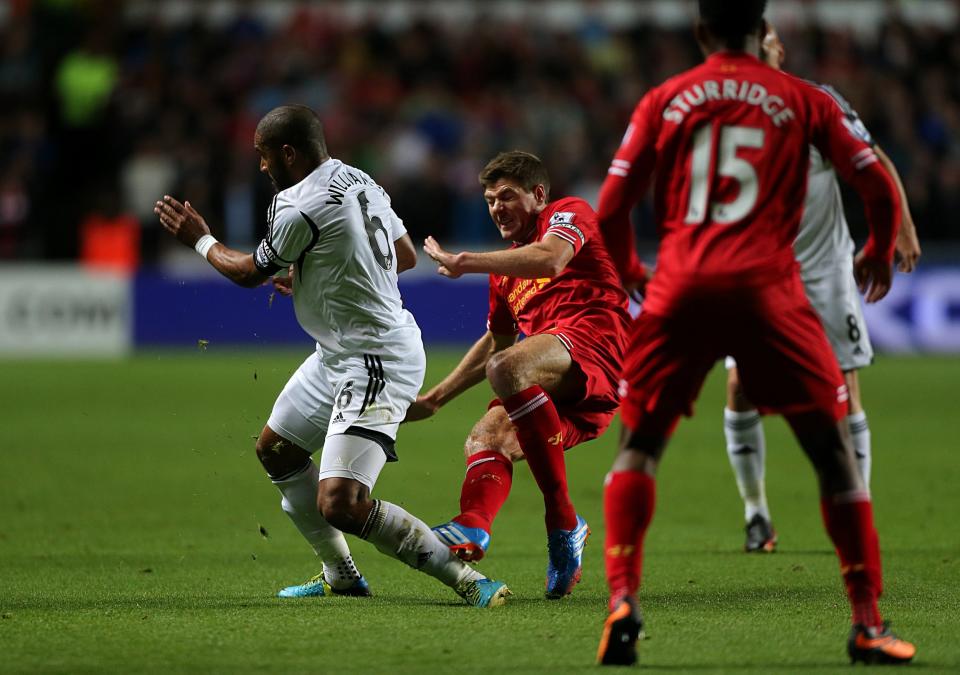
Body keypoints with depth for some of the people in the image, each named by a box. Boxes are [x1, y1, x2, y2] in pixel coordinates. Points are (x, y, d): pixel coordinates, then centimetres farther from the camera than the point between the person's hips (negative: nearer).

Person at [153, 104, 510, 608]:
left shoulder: (300, 208, -21)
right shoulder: (361, 183, 6)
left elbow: (250, 273, -4)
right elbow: (406, 256, 20)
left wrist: (201, 240, 15)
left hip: (374, 363, -11)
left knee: (339, 505, -19)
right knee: (275, 449, 24)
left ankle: (464, 579, -15)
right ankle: (340, 573, 34)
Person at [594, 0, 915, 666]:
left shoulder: (664, 100, 12)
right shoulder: (804, 101, 10)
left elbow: (611, 211, 10)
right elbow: (880, 189, 6)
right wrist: (879, 254, 26)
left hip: (681, 288, 1)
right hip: (766, 287, -1)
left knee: (639, 445, 14)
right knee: (832, 448, 9)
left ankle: (623, 603, -4)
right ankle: (868, 623, 3)